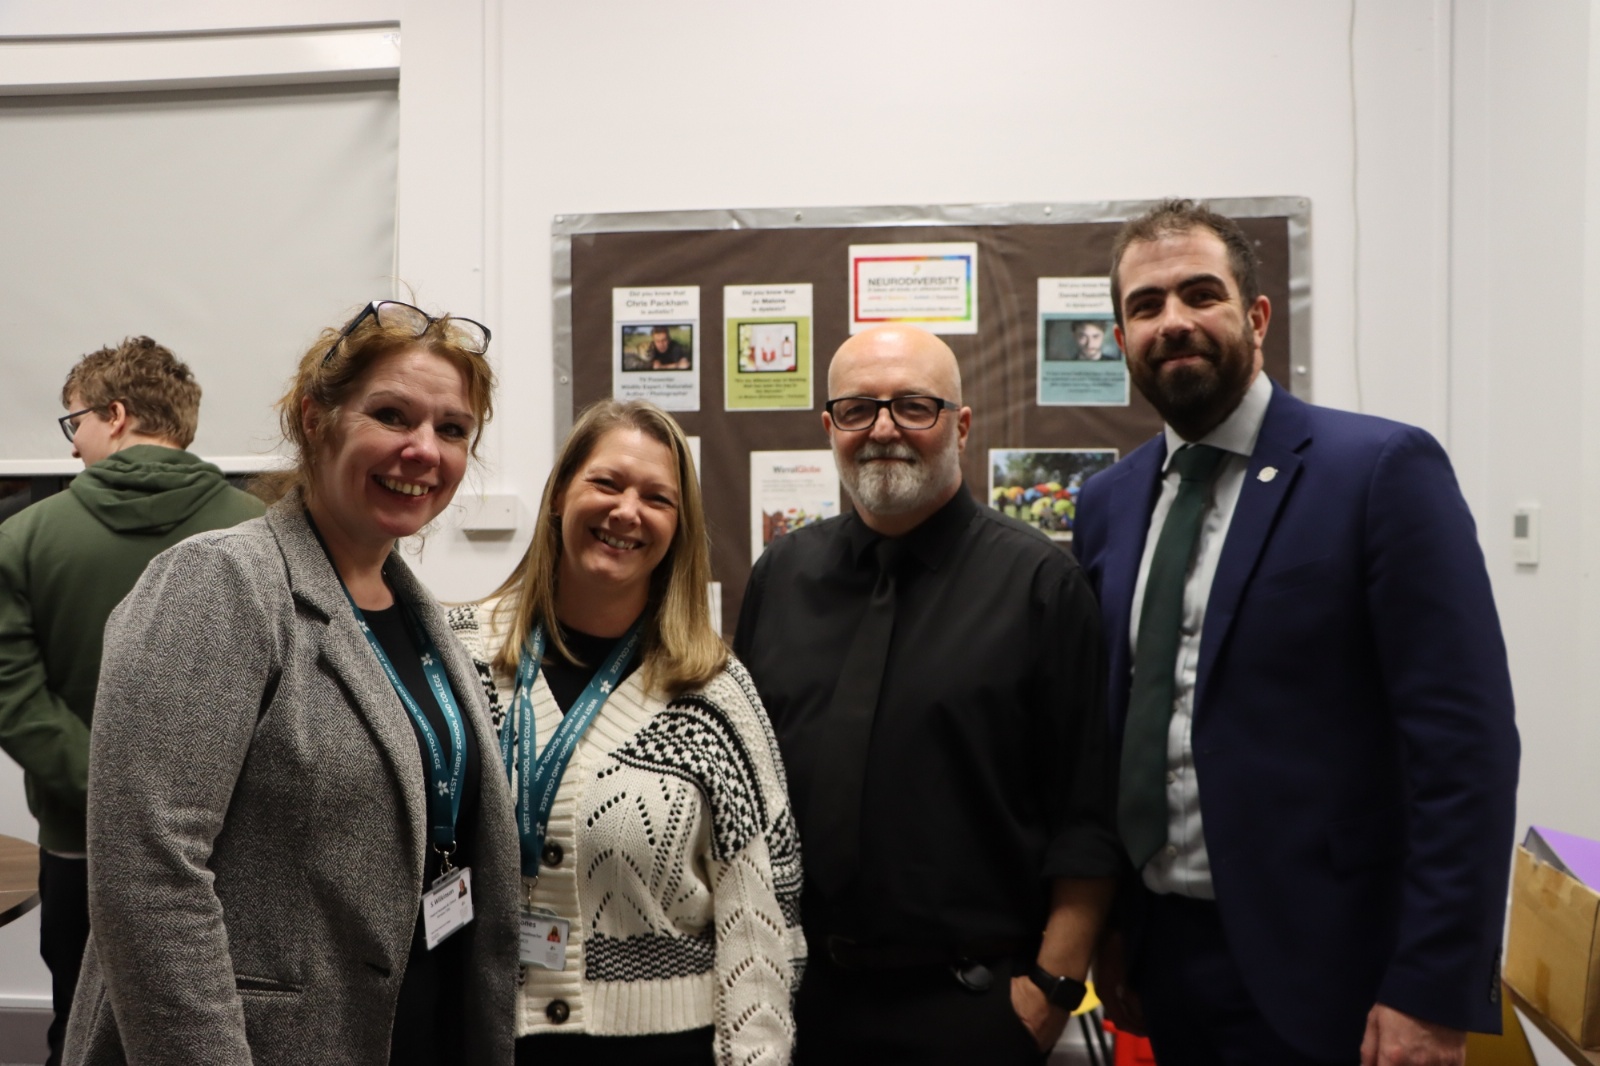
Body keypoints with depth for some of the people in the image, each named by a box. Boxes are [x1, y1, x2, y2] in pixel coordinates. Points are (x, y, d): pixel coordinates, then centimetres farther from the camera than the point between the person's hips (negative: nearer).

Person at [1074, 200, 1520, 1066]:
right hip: (1164, 956, 5)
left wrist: (1433, 995, -16)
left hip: (1318, 969, -5)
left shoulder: (1383, 469, -11)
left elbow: (1465, 742, -14)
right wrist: (1104, 929, 9)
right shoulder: (1107, 502, 5)